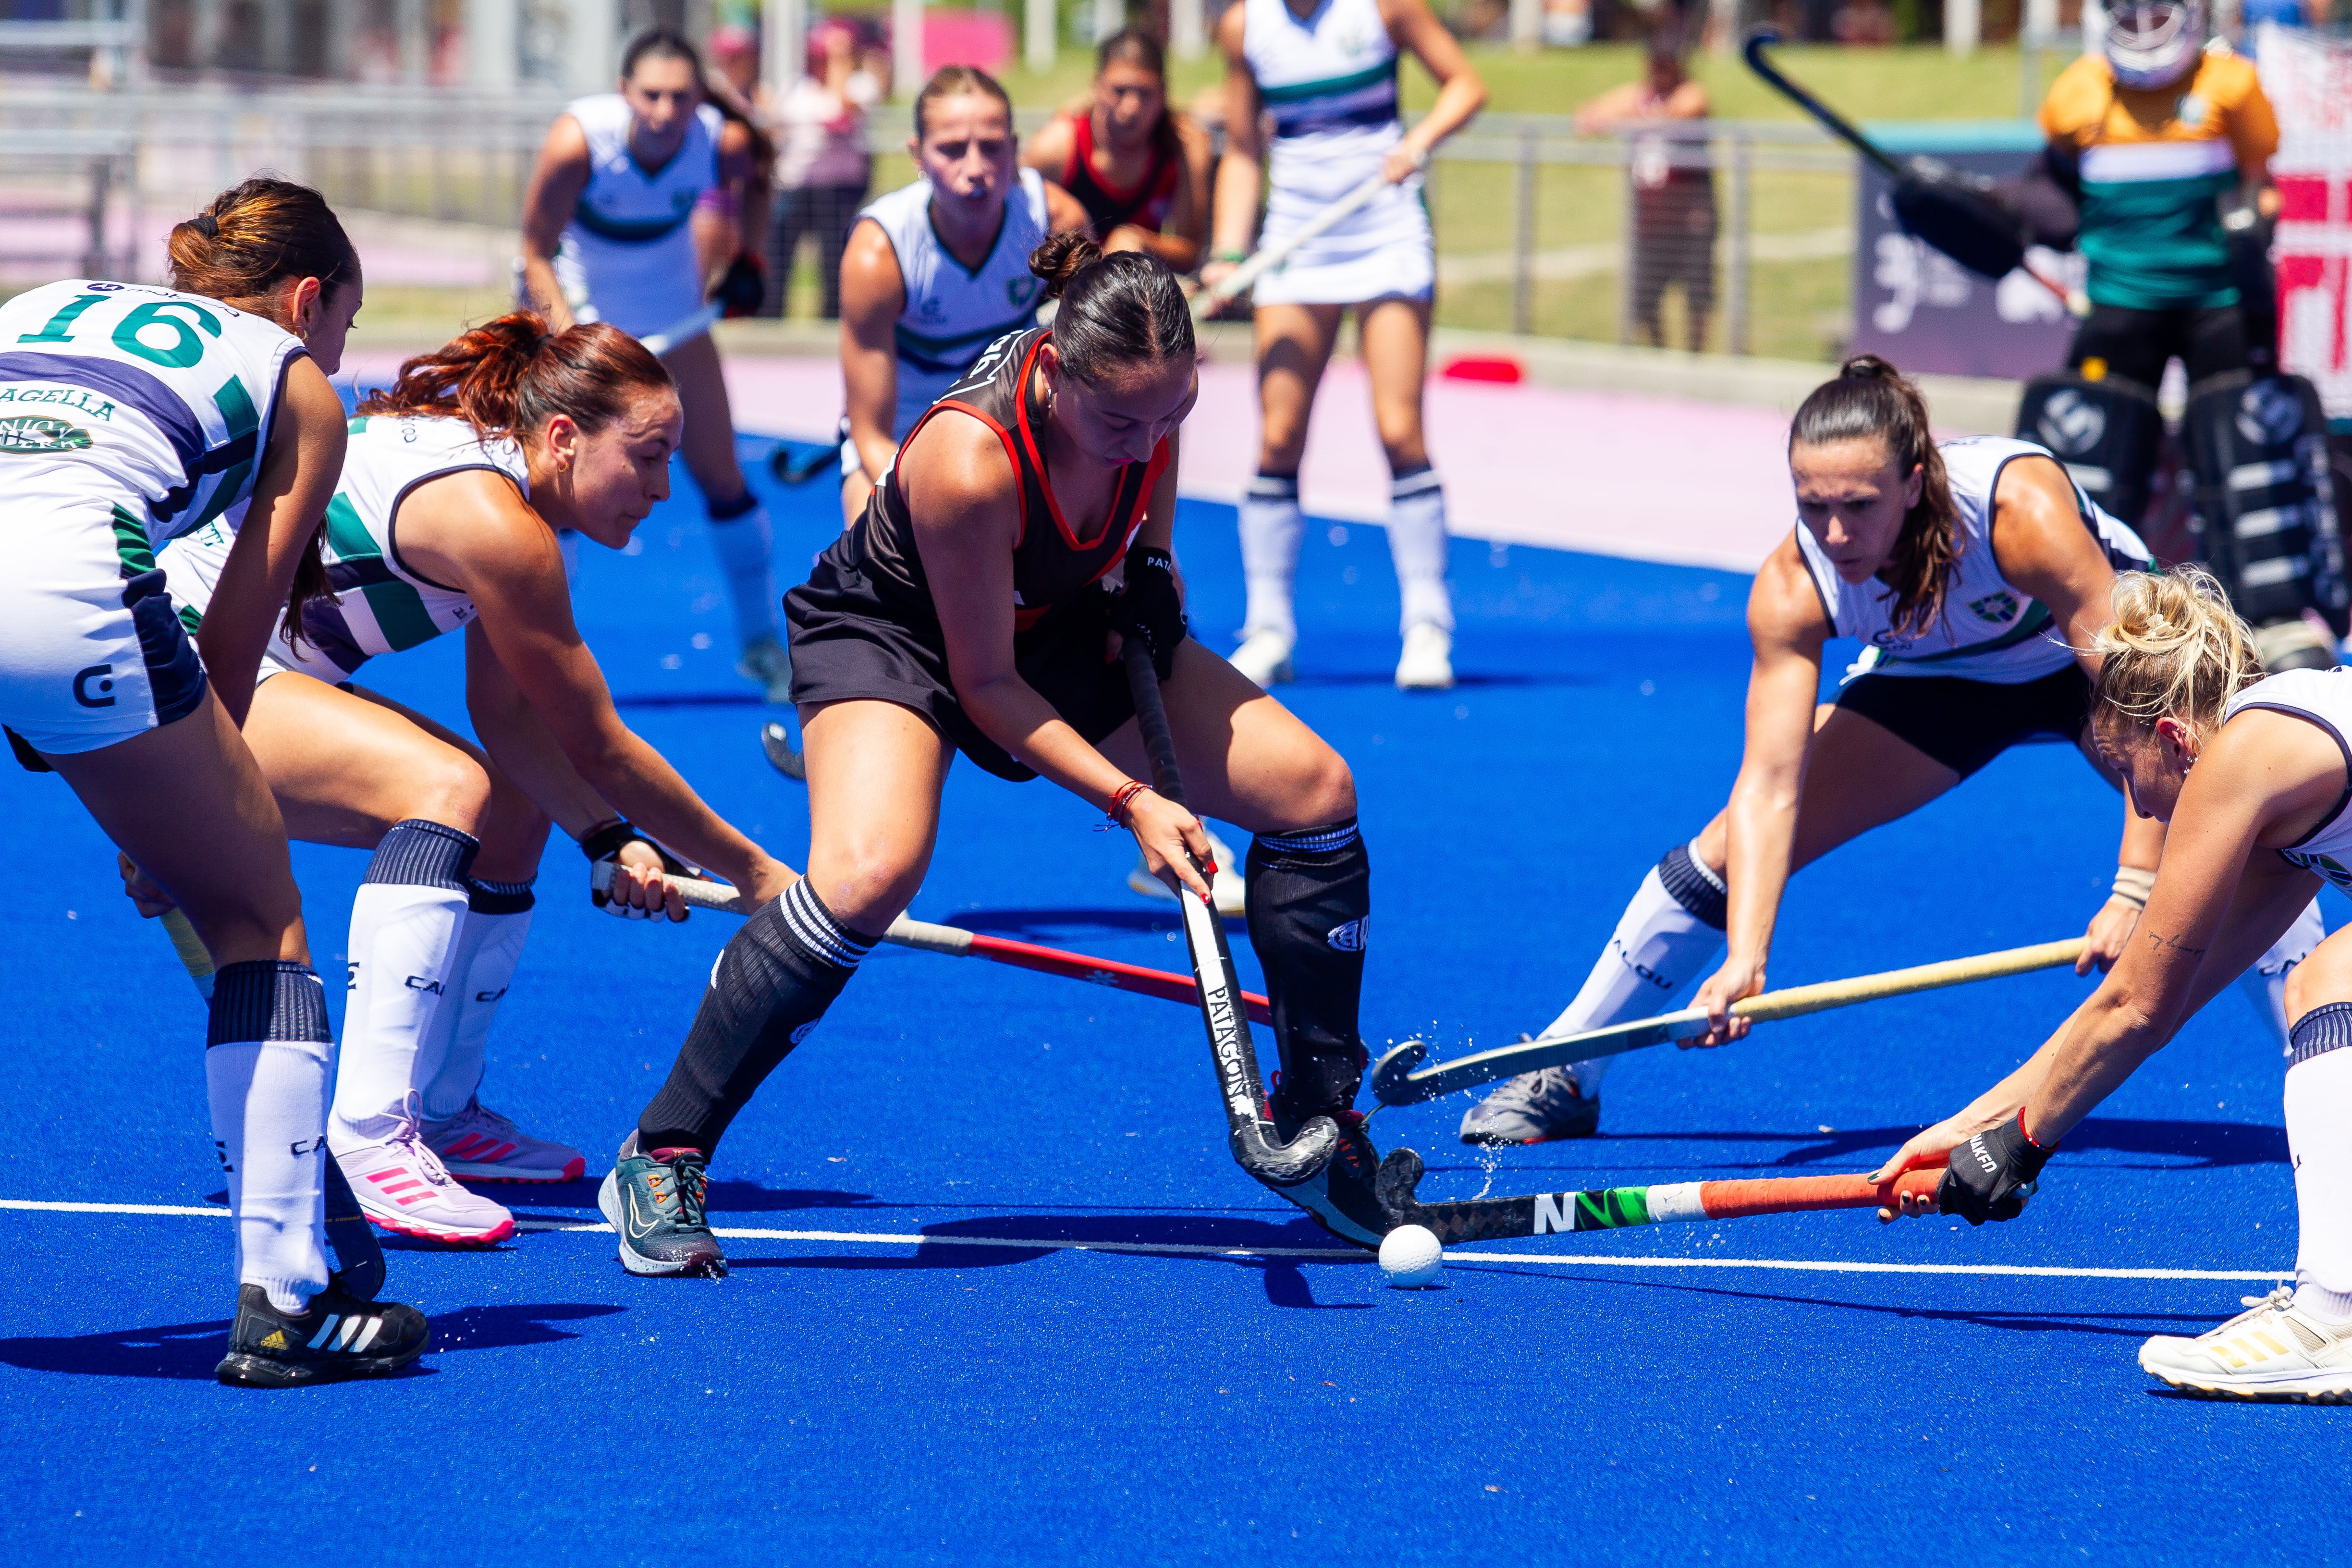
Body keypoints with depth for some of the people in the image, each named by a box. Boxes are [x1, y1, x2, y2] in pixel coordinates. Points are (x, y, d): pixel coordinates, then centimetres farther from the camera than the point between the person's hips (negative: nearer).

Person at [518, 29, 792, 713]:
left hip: (671, 310, 3)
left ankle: (761, 642, 24)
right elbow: (537, 252, -23)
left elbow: (755, 180, 2)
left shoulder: (723, 142, -26)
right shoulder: (579, 141, -34)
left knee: (721, 477, 7)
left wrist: (747, 256, -7)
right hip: (576, 304, -3)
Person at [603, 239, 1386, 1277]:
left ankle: (1315, 1126, 13)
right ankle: (660, 1160, -21)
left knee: (1316, 790, -5)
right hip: (892, 635, -6)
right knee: (872, 869, -36)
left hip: (1068, 628, 7)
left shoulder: (1149, 394, -22)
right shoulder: (970, 458, -39)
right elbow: (986, 689, -26)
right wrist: (1129, 802, -28)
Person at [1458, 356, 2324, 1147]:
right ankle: (1563, 1077, 9)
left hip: (2097, 650, -3)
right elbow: (1770, 786, -29)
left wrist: (2137, 888, -44)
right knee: (1733, 847, -6)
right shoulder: (1793, 587, -29)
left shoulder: (2022, 509, -40)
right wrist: (1744, 960, -43)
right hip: (1941, 676, 3)